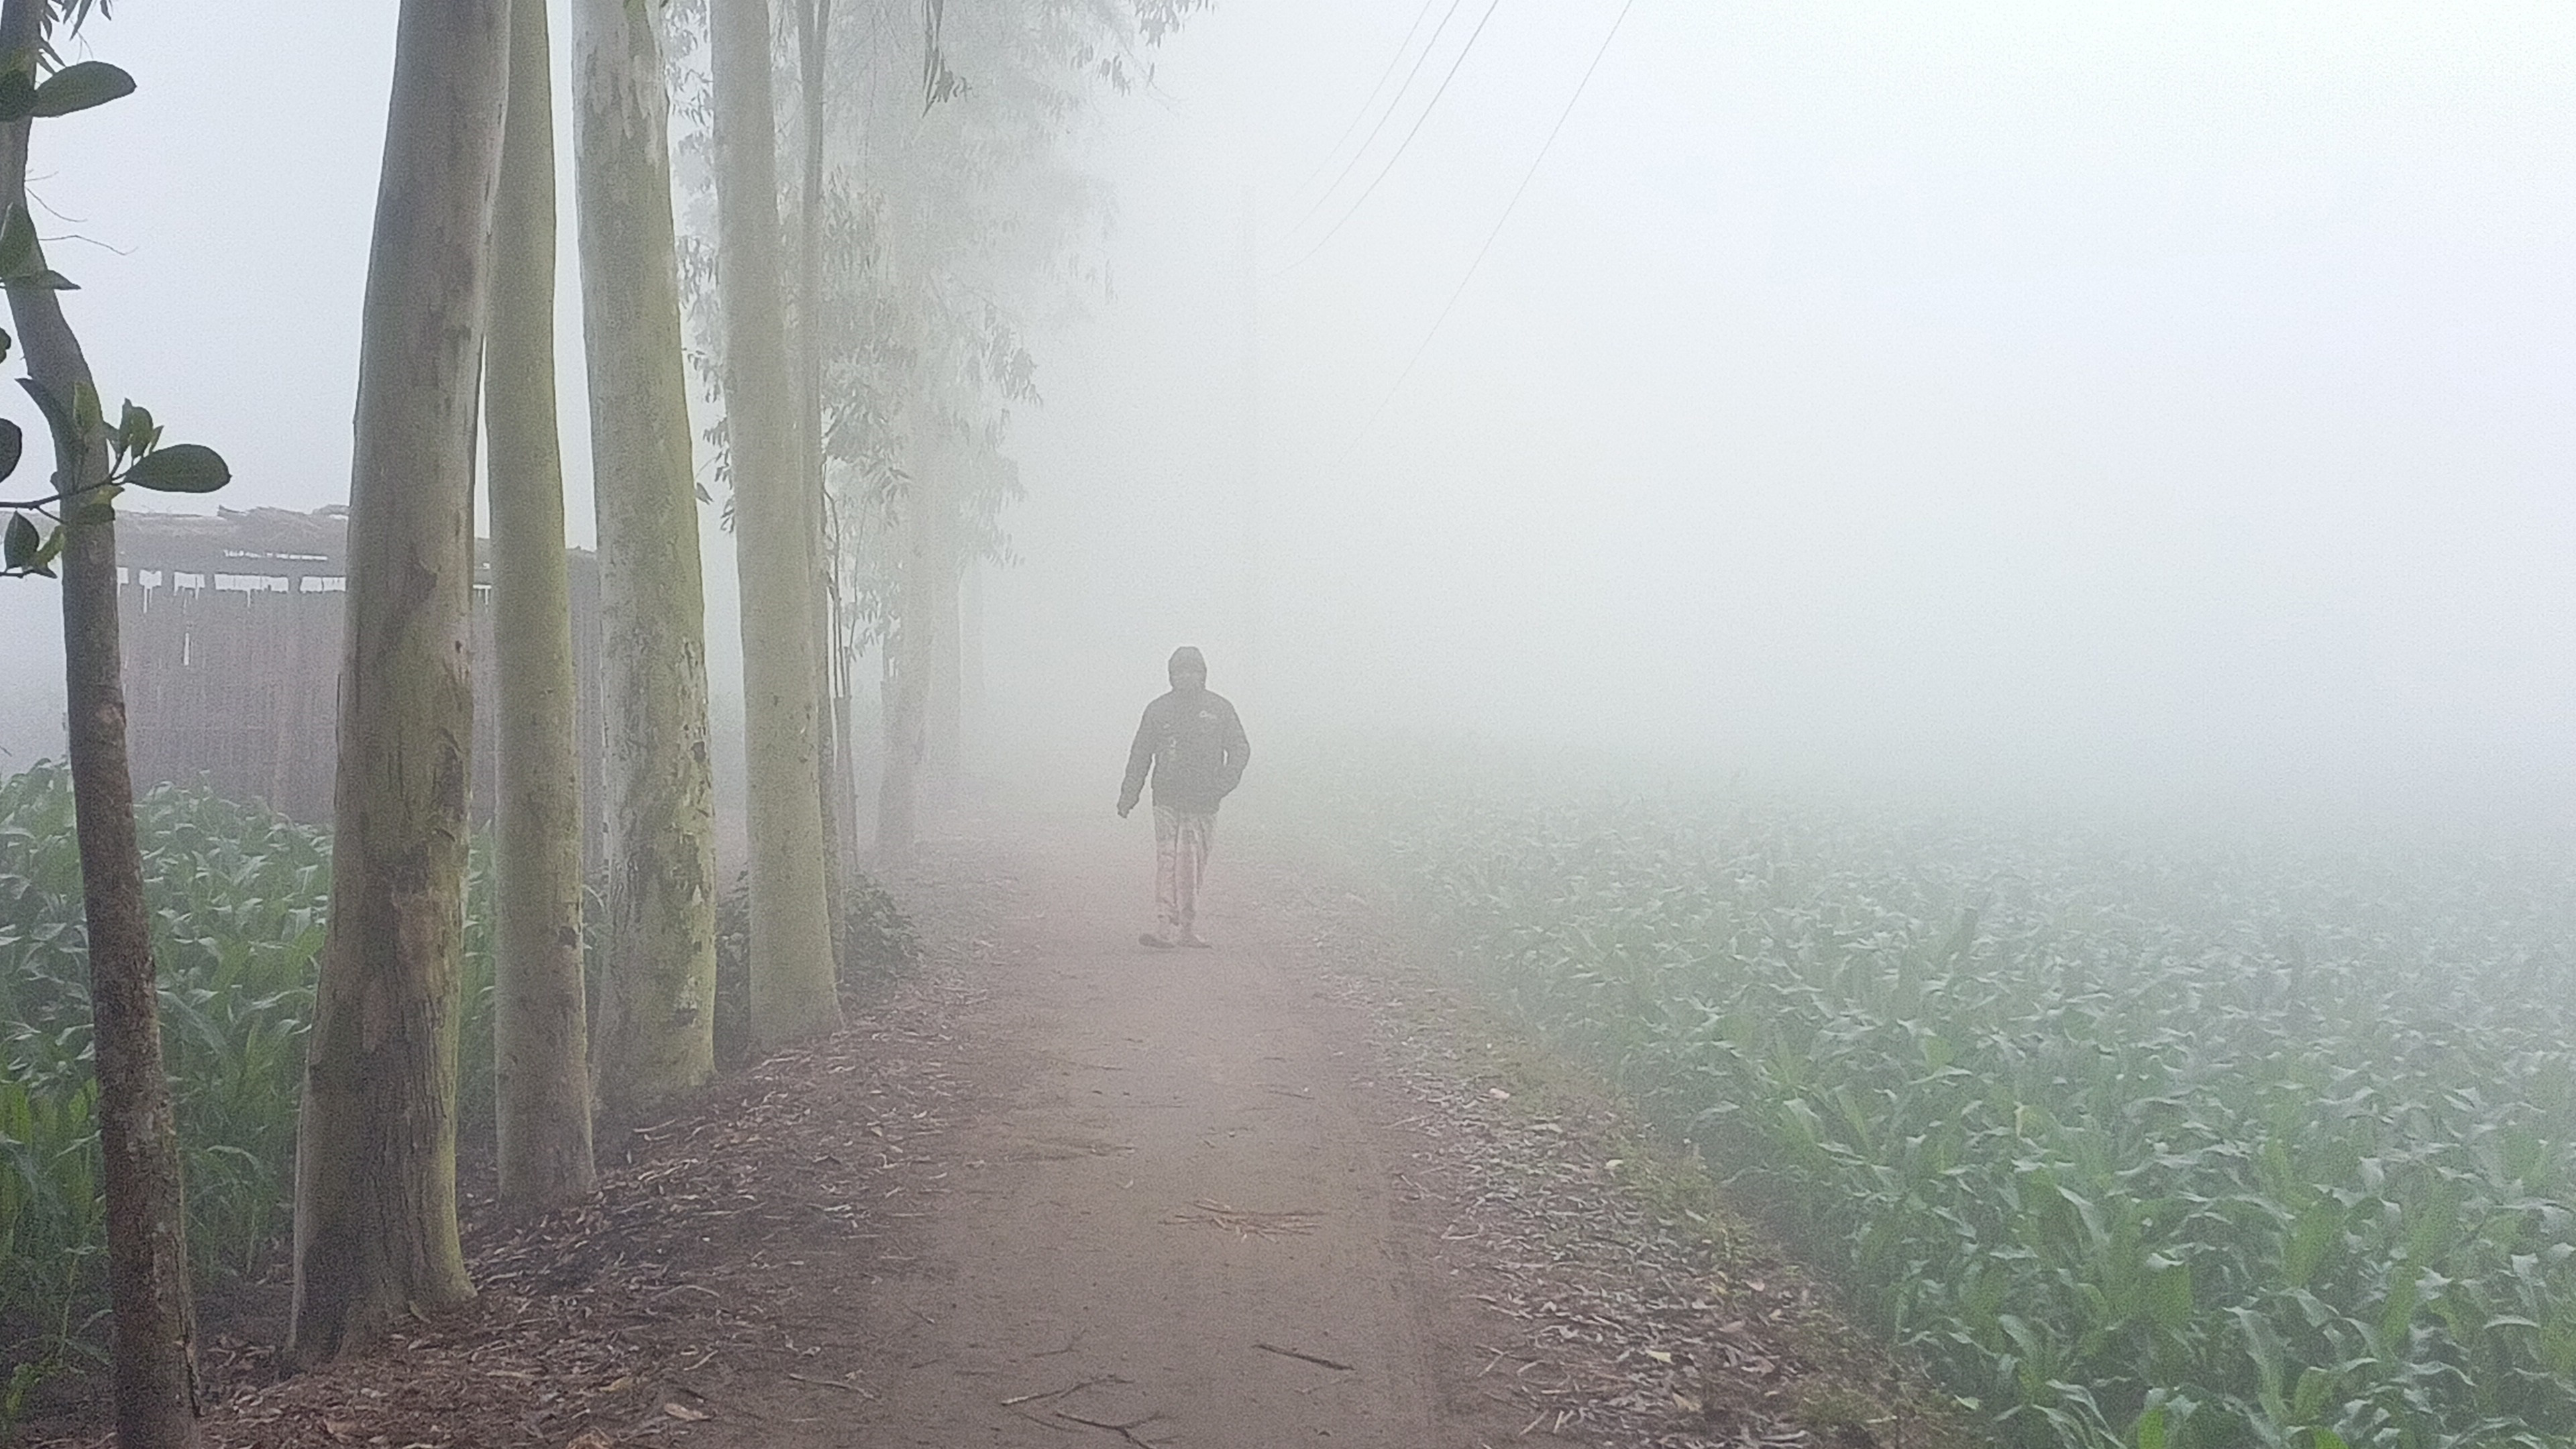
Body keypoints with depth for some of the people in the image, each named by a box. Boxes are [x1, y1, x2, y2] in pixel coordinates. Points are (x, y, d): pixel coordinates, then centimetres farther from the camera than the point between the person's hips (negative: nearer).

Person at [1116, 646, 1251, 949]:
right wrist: (1128, 796, 6)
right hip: (1168, 800, -1)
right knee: (1169, 862, -11)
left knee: (1194, 867, 7)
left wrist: (1226, 780, -9)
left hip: (1204, 802, 1)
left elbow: (1240, 749, 8)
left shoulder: (1219, 708, 5)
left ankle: (1187, 930, 15)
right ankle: (1166, 929, -15)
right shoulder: (1158, 710, 6)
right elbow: (1140, 754, 10)